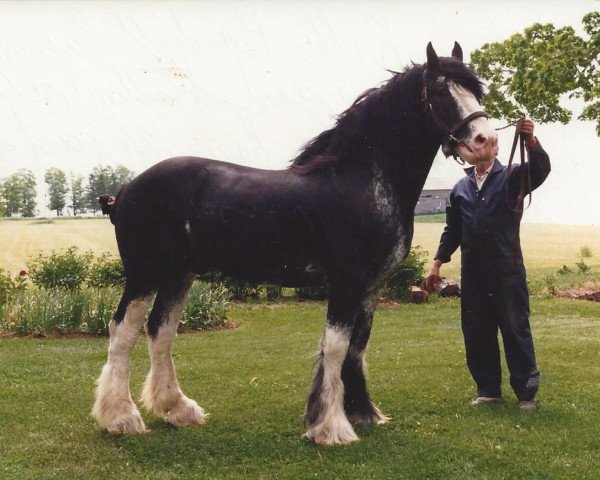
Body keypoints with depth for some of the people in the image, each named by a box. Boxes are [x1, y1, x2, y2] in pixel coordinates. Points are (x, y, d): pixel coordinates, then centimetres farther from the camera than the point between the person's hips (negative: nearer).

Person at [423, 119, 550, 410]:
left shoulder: (512, 178, 3)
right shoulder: (461, 187, 16)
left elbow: (541, 170, -17)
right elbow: (452, 230, 18)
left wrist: (530, 141, -34)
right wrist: (437, 264, 11)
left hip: (507, 269, -4)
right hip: (472, 272, 5)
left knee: (516, 329, 0)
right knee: (476, 333, 8)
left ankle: (526, 391, 7)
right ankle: (488, 389, 19)